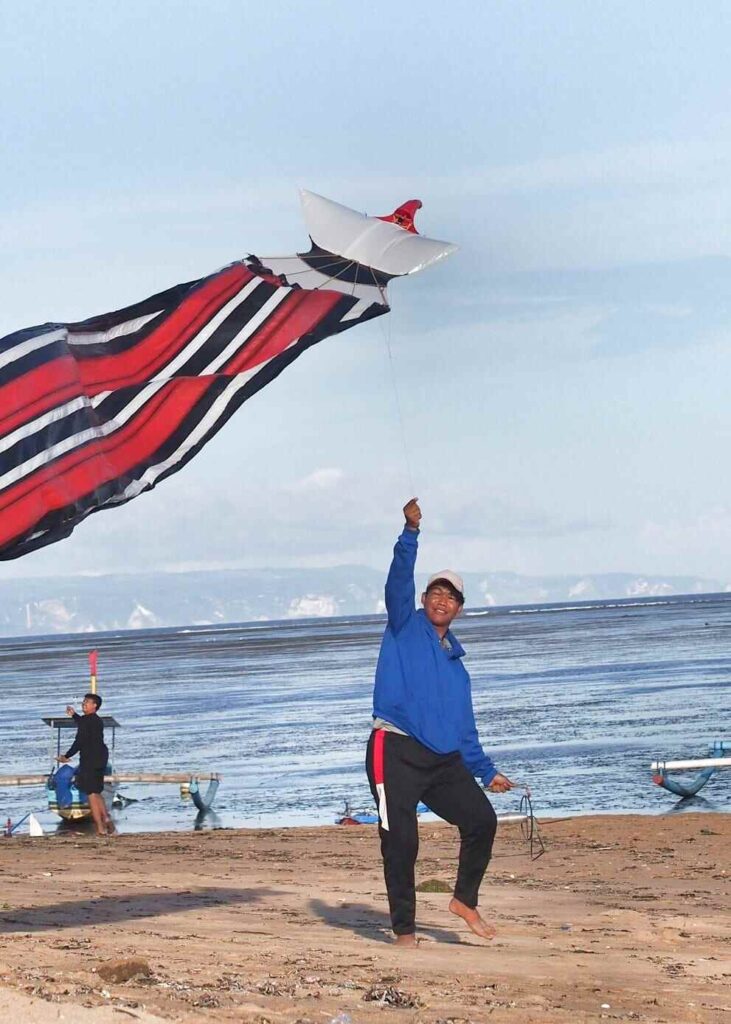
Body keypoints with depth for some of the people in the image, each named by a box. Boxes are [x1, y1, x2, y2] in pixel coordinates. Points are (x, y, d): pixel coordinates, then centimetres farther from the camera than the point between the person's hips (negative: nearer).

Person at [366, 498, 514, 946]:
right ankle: (404, 930, -1)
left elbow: (465, 728, 27)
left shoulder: (456, 664, 21)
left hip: (445, 759, 6)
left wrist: (487, 772, 24)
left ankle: (466, 900, 16)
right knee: (401, 841, -9)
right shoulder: (405, 627, 7)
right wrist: (412, 532, -25)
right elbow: (399, 580, -11)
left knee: (482, 819, -3)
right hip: (396, 752, -6)